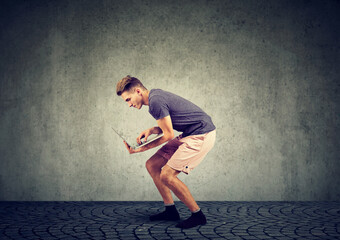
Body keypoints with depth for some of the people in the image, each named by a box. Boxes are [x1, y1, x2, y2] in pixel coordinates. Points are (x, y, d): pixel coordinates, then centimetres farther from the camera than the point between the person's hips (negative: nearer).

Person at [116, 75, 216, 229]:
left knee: (167, 175, -16)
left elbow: (168, 135, -15)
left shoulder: (155, 101, -19)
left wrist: (143, 148, -6)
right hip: (189, 135, 10)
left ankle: (198, 216, 0)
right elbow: (167, 127, 20)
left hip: (202, 134, -10)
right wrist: (152, 130, 0)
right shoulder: (155, 95, 12)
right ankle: (171, 211, 17)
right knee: (152, 165, 8)